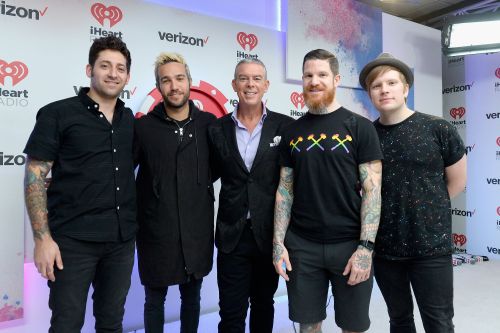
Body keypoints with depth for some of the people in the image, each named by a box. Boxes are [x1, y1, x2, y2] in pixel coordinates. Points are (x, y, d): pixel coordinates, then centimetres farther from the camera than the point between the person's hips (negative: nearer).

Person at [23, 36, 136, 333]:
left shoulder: (130, 120, 8)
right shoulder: (57, 114, -5)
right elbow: (35, 176, -6)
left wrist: (133, 227, 9)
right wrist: (43, 238, -13)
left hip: (123, 239, 4)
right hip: (73, 240, -4)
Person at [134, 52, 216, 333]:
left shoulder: (209, 124, -2)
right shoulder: (143, 126, -5)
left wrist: (201, 186, 2)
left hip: (197, 231, 1)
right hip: (156, 232, -1)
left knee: (192, 296, 19)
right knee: (155, 299, 15)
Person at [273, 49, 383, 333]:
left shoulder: (360, 127, -3)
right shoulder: (292, 132, 6)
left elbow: (372, 189, -6)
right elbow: (285, 190, 7)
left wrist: (366, 246, -14)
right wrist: (278, 242, 0)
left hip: (349, 245, -2)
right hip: (301, 246, 2)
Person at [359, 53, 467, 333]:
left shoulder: (438, 129, -7)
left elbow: (457, 181, 3)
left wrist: (424, 211, 5)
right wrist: (392, 212, 0)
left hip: (431, 245, -2)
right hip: (383, 246, 3)